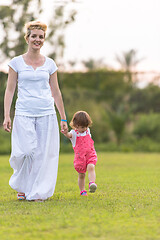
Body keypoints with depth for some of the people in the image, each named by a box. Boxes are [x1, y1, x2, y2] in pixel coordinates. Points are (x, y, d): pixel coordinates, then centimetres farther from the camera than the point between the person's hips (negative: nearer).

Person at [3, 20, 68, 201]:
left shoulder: (49, 64, 9)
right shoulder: (16, 62, 4)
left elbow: (56, 92, 13)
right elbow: (10, 90, 4)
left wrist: (63, 118, 12)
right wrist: (6, 115, -5)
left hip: (46, 113, 2)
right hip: (24, 113, -2)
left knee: (43, 153, -3)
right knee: (26, 151, -12)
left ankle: (38, 192, 9)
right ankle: (21, 186, 13)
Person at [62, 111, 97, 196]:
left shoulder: (87, 131, 8)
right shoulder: (74, 133, -9)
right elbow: (69, 135, -34)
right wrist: (66, 133, -53)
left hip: (90, 155, 2)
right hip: (80, 157, -2)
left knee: (91, 167, -26)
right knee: (81, 175, 7)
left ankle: (92, 183, -39)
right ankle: (82, 191, 22)